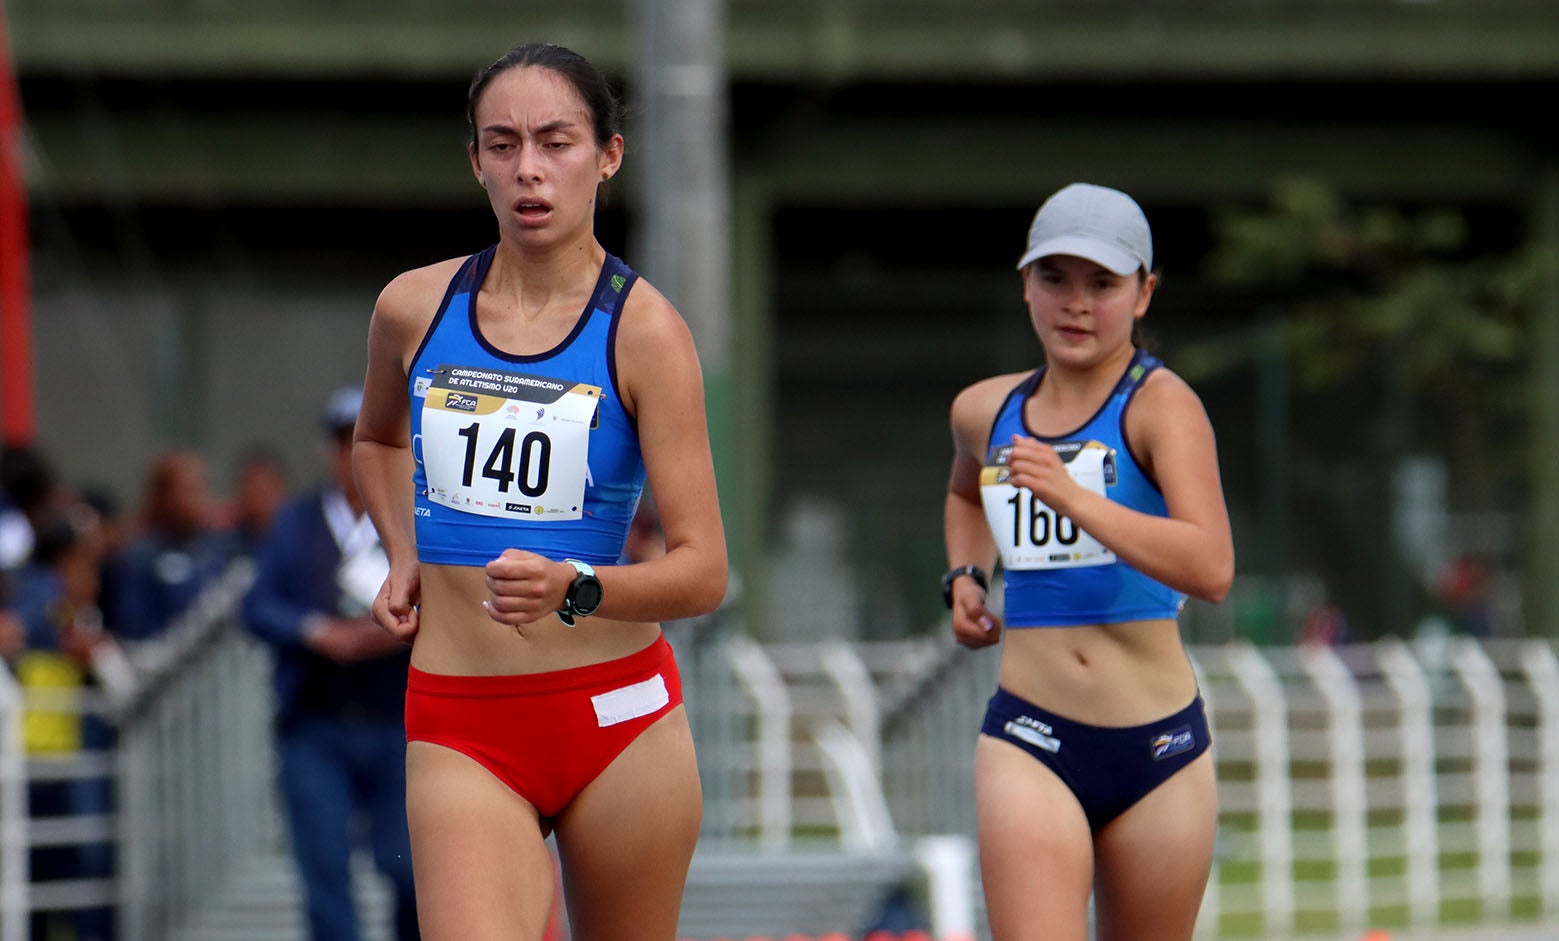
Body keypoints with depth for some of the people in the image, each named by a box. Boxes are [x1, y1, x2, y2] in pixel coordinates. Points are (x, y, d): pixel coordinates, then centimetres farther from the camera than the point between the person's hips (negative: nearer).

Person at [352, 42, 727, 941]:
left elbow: (702, 572, -11)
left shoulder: (644, 329, -6)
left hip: (618, 714, -1)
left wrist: (572, 589, -29)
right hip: (459, 732, 1)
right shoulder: (413, 309, 4)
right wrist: (406, 557, 13)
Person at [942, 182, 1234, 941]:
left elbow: (1211, 569, -24)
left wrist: (1072, 497, -33)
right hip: (1029, 740, 2)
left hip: (1159, 747, -2)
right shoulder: (985, 411, 10)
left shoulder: (1161, 404, -8)